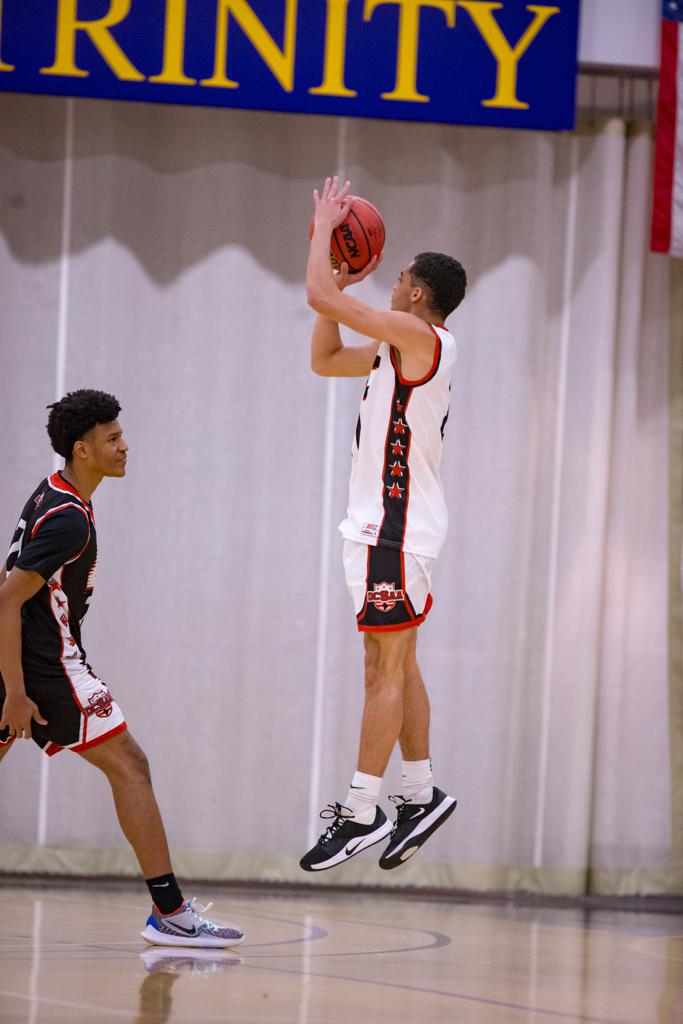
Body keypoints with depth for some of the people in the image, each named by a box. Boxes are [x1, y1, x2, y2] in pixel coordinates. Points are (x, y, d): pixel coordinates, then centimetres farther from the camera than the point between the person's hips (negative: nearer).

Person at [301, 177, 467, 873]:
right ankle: (420, 796, 20)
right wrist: (345, 279, 18)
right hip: (388, 522, 10)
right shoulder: (405, 348, 15)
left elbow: (318, 297, -19)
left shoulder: (418, 335, -14)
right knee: (396, 665, 14)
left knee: (386, 667, -8)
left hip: (395, 527, -10)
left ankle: (360, 812, -8)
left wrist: (326, 223, -4)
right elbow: (324, 359, 26)